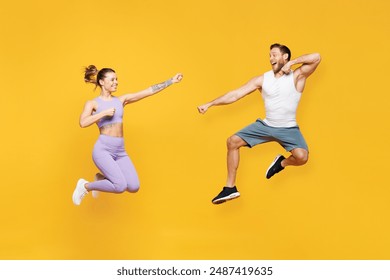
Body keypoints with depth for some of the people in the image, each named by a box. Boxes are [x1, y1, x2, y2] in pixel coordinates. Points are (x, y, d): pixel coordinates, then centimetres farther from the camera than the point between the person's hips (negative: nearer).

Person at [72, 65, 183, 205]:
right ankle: (86, 186, 6)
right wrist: (104, 113, -12)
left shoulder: (121, 100, 13)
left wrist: (172, 80, 5)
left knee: (133, 187, -7)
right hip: (103, 149, -5)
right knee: (120, 186, -19)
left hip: (120, 151, 5)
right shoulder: (92, 103, 3)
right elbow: (83, 123, -17)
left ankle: (103, 178, 20)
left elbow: (149, 91, 8)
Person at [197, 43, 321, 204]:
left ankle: (282, 162, 9)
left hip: (288, 129, -4)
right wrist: (209, 104, -5)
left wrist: (292, 63, -17)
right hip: (265, 125, 4)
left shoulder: (297, 76, -8)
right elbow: (235, 94, -2)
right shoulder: (262, 79, 0)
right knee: (233, 142, -6)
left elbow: (316, 58, -22)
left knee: (301, 156, -29)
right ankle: (230, 188, 0)